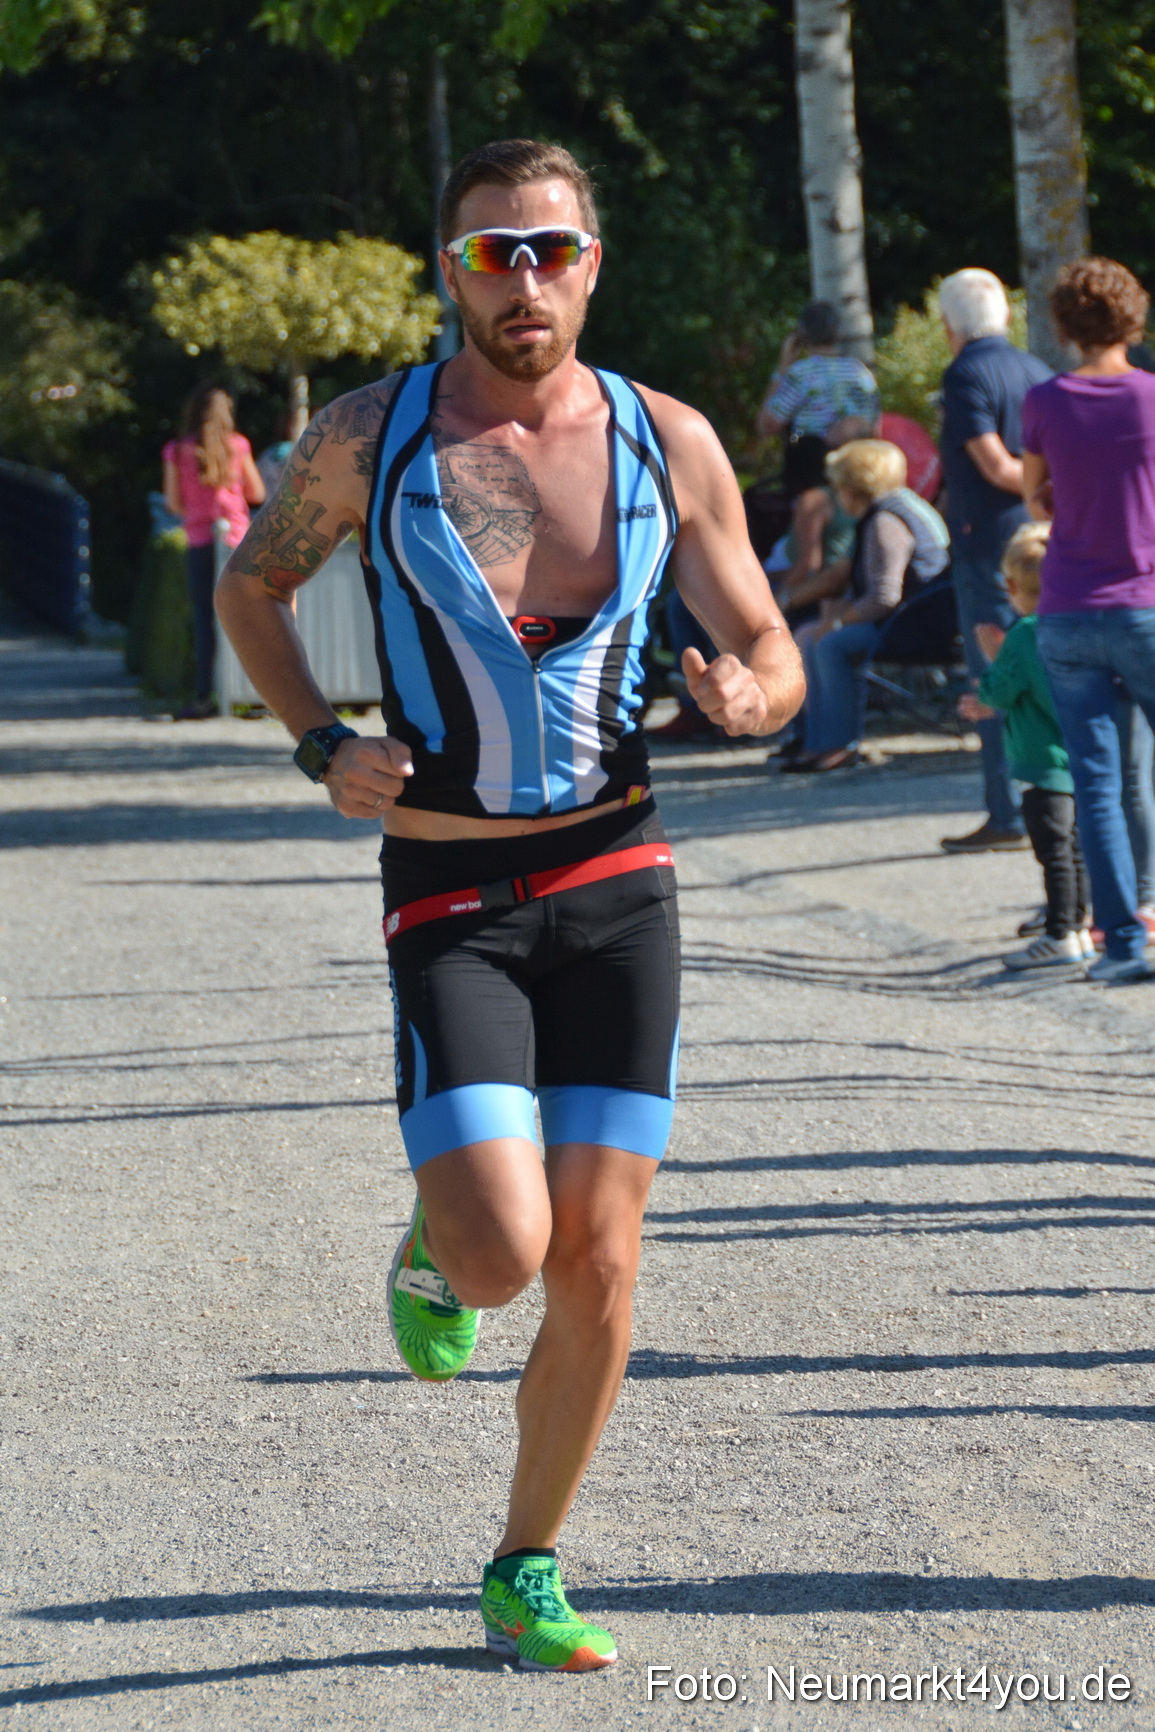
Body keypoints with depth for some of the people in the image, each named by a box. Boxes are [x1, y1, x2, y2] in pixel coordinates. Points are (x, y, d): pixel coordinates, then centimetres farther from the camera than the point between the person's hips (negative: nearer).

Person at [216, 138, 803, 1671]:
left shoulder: (671, 444, 2)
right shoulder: (368, 441, -2)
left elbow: (774, 656, 8)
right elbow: (252, 583, 14)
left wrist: (747, 696, -17)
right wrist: (320, 744, -2)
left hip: (618, 879, 2)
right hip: (450, 898, -2)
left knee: (598, 1264, 0)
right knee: (502, 1253, -18)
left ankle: (526, 1574, 20)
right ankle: (435, 1248, 21)